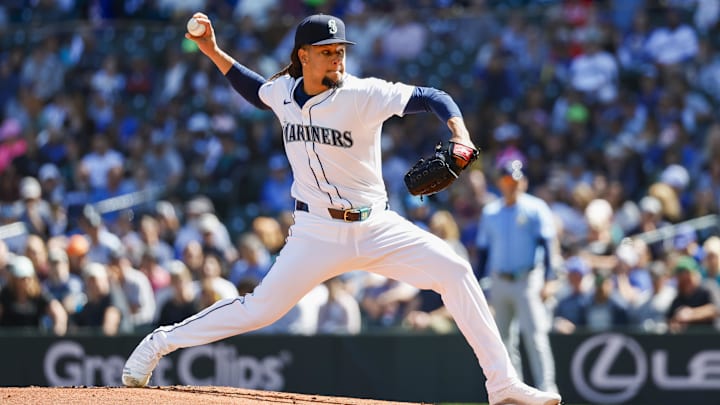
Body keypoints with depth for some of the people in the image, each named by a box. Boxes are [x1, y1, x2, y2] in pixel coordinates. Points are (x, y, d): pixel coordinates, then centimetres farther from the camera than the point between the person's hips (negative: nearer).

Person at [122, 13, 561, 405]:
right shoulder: (284, 91, -1)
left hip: (375, 227, -1)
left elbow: (434, 97, -16)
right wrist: (213, 51, 16)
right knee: (261, 308, -5)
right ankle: (160, 343, 15)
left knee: (454, 270, -16)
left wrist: (460, 136, -35)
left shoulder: (363, 95, -13)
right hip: (318, 233, 1)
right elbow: (256, 89, 24)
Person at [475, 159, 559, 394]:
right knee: (504, 338, 6)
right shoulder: (490, 213, 13)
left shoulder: (535, 209, 0)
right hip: (500, 282, 5)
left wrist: (545, 281, -14)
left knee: (534, 335, -14)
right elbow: (483, 249, 16)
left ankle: (546, 389, -16)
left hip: (527, 280, -5)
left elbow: (546, 245, -5)